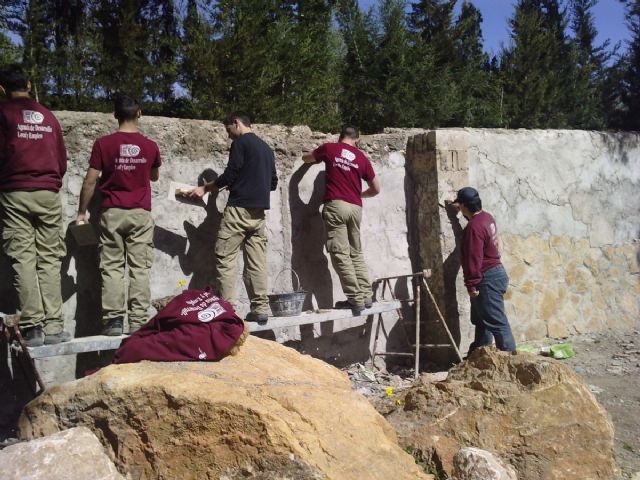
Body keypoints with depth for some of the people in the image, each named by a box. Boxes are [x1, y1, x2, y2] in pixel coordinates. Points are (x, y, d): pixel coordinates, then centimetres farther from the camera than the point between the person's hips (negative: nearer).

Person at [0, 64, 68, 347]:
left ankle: (33, 327, -7)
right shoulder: (48, 116, 13)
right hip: (49, 195, 3)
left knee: (23, 260, -2)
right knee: (49, 260, 3)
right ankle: (53, 326, -3)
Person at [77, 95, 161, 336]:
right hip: (141, 213, 1)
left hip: (112, 213, -1)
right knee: (139, 268, 1)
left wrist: (82, 211, 5)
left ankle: (114, 320, -1)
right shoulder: (150, 146, 1)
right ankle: (138, 321, 0)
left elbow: (90, 181, -5)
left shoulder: (103, 144, -5)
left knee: (112, 267, 3)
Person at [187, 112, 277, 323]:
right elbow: (273, 182, 20)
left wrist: (205, 188, 2)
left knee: (225, 258, -5)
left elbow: (230, 174, -9)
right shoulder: (266, 148, 20)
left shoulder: (241, 142, -3)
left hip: (239, 207, -8)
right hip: (259, 210, 8)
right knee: (257, 262, 5)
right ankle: (260, 308, 2)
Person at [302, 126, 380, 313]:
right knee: (356, 253, 15)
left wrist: (320, 156, 44)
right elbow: (376, 189, 19)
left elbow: (306, 158, 25)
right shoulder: (361, 158, 13)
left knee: (340, 254, -4)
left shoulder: (329, 149, 7)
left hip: (336, 205, -4)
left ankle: (356, 299, -8)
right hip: (355, 208, 4)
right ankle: (366, 295, 15)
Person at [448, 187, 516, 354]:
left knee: (497, 322, -6)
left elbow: (474, 259, -24)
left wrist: (472, 285, -20)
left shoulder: (474, 227, -22)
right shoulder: (486, 217, 6)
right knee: (481, 319, 20)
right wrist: (459, 209, 41)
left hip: (487, 279, -11)